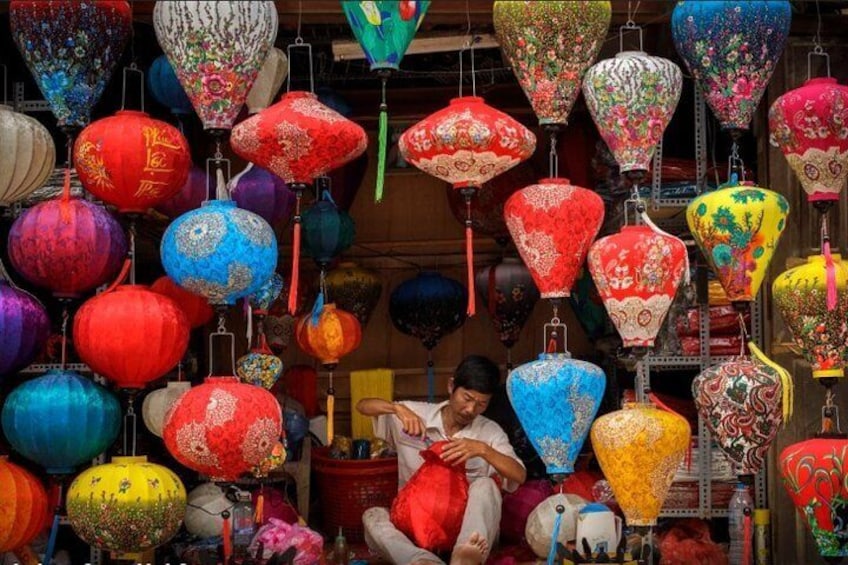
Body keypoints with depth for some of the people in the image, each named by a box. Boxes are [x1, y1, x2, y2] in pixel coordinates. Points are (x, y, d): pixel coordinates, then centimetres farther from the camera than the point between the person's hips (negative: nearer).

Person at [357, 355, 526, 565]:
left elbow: (519, 476, -11)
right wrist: (398, 408, -18)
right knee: (373, 516, -28)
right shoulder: (417, 413, 4)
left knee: (485, 485, -29)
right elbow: (362, 405, 2)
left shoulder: (490, 432, 2)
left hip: (465, 527, -1)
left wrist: (482, 449, -27)